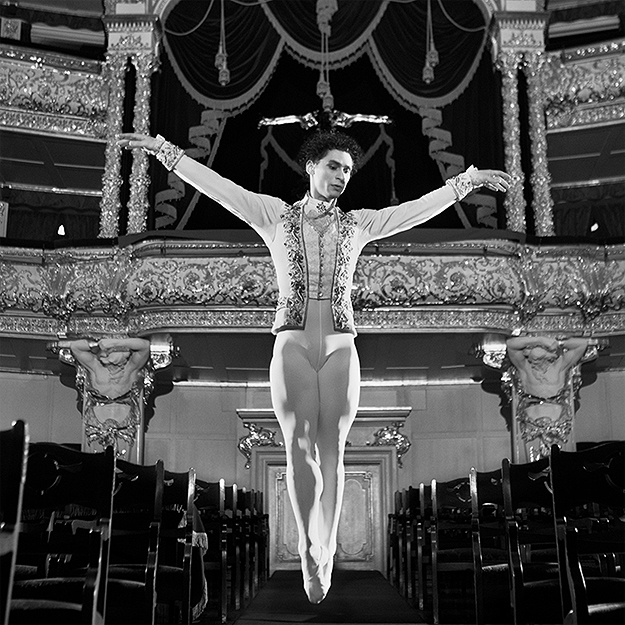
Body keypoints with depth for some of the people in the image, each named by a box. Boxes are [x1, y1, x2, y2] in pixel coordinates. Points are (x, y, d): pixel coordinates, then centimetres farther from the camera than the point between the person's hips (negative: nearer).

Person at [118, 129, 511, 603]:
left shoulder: (358, 224, 13)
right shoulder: (275, 215, 8)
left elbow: (421, 207, 12)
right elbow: (217, 186, 3)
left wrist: (470, 179, 9)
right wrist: (163, 149, -2)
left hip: (340, 348, 1)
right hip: (292, 346, -1)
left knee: (331, 451, 0)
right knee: (300, 448, -8)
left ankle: (323, 555, 11)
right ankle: (308, 548, 12)